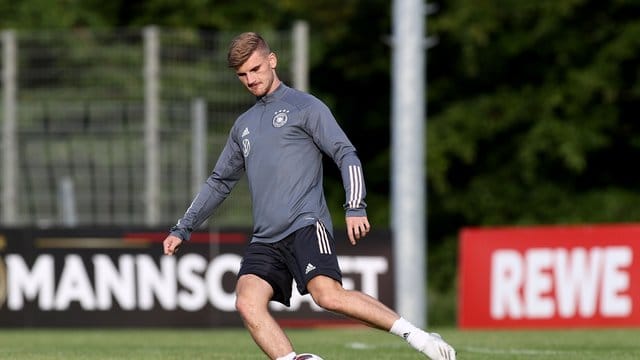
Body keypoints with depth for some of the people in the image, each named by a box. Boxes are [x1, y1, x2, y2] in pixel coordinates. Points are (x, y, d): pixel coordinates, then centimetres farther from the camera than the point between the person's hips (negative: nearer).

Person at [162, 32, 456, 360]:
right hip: (265, 240, 6)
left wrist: (355, 207, -17)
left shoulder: (304, 107, 5)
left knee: (328, 294, -27)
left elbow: (346, 155, -3)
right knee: (247, 302, -20)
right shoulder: (243, 126, 24)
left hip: (305, 225, -6)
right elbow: (219, 182, 33)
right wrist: (182, 229, 30)